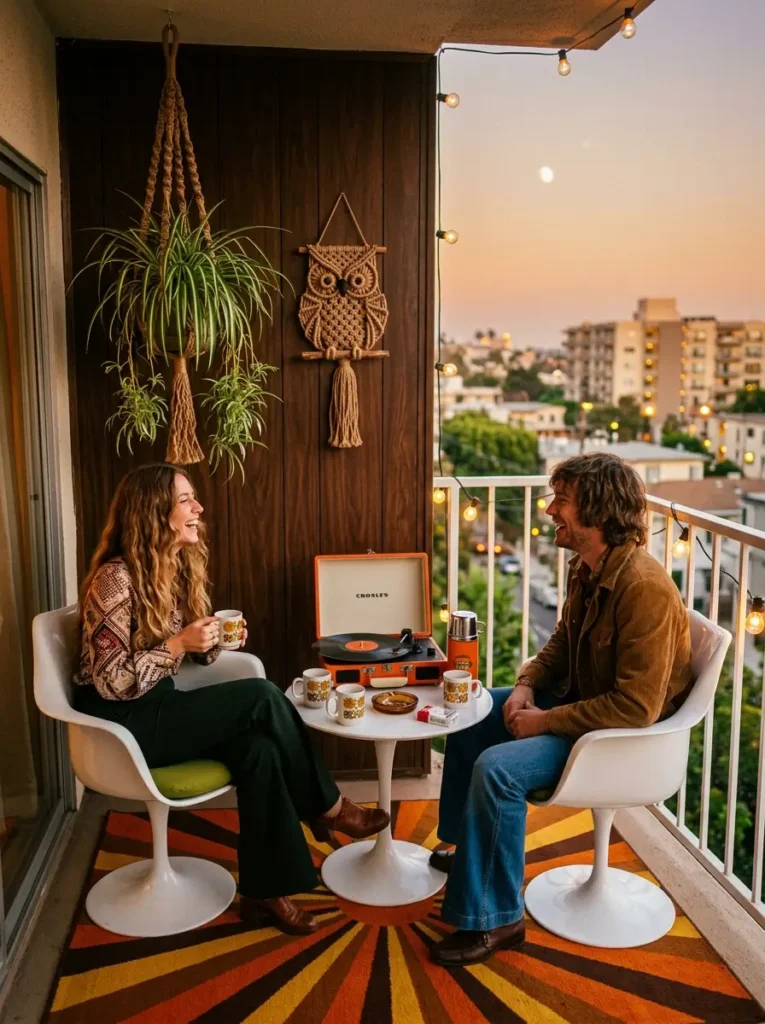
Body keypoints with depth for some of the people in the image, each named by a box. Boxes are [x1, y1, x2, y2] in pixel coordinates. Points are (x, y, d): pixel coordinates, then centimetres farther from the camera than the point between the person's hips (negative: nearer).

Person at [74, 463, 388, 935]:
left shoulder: (179, 567, 6)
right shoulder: (116, 578, -19)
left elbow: (194, 652, 14)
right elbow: (111, 682, -19)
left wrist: (216, 640, -8)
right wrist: (180, 643, -26)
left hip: (158, 705, 7)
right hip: (122, 721, -7)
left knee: (257, 748, -23)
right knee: (261, 698, -22)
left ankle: (264, 890, -12)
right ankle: (327, 806, -4)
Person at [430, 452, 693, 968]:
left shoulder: (645, 587, -30)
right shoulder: (586, 568, -2)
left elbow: (637, 707, -31)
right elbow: (562, 643, 14)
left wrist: (545, 721, -24)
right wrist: (527, 684, -3)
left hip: (626, 734, -10)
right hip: (580, 701, 10)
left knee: (497, 769, -26)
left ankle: (494, 919, -6)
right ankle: (469, 848, 33)